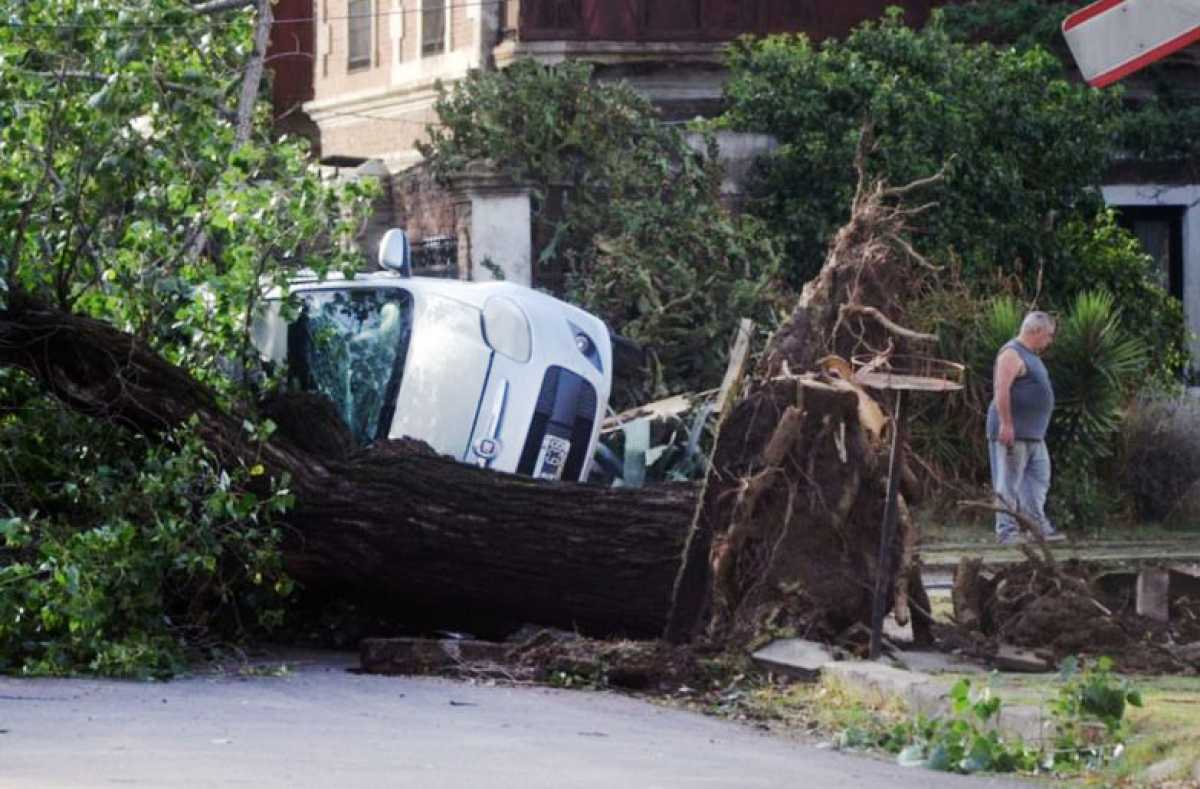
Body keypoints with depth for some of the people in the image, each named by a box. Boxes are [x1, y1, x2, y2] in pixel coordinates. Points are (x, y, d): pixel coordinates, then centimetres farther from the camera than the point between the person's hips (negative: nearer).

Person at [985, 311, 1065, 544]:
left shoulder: (1031, 356, 21)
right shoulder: (1012, 354, -12)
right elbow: (1002, 390, -22)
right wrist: (1006, 424, -27)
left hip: (1034, 435, 10)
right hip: (1013, 433, -10)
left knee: (1039, 478, 9)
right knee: (1009, 483, -7)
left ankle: (1038, 526, 12)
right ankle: (1007, 531, -7)